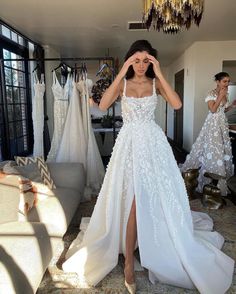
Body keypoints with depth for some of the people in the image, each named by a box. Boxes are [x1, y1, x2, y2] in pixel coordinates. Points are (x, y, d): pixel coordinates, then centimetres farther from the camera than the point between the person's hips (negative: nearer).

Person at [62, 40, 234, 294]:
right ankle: (129, 262, 9)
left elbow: (177, 104, -11)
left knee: (157, 200, 6)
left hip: (153, 143, 1)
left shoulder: (156, 82, 7)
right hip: (129, 143, -1)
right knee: (132, 202, -5)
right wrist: (121, 74, -14)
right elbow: (103, 105, -13)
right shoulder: (122, 83, 6)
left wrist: (160, 74, -12)